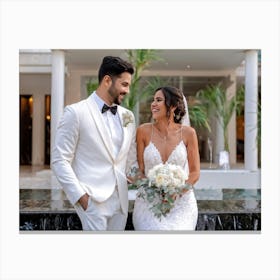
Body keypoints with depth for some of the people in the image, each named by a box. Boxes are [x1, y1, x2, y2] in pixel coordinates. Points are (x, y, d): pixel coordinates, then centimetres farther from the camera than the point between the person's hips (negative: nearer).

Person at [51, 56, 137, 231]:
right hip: (92, 199, -5)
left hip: (121, 199, 6)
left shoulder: (128, 116, 10)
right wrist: (80, 195, -11)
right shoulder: (76, 112, -6)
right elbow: (59, 160, -8)